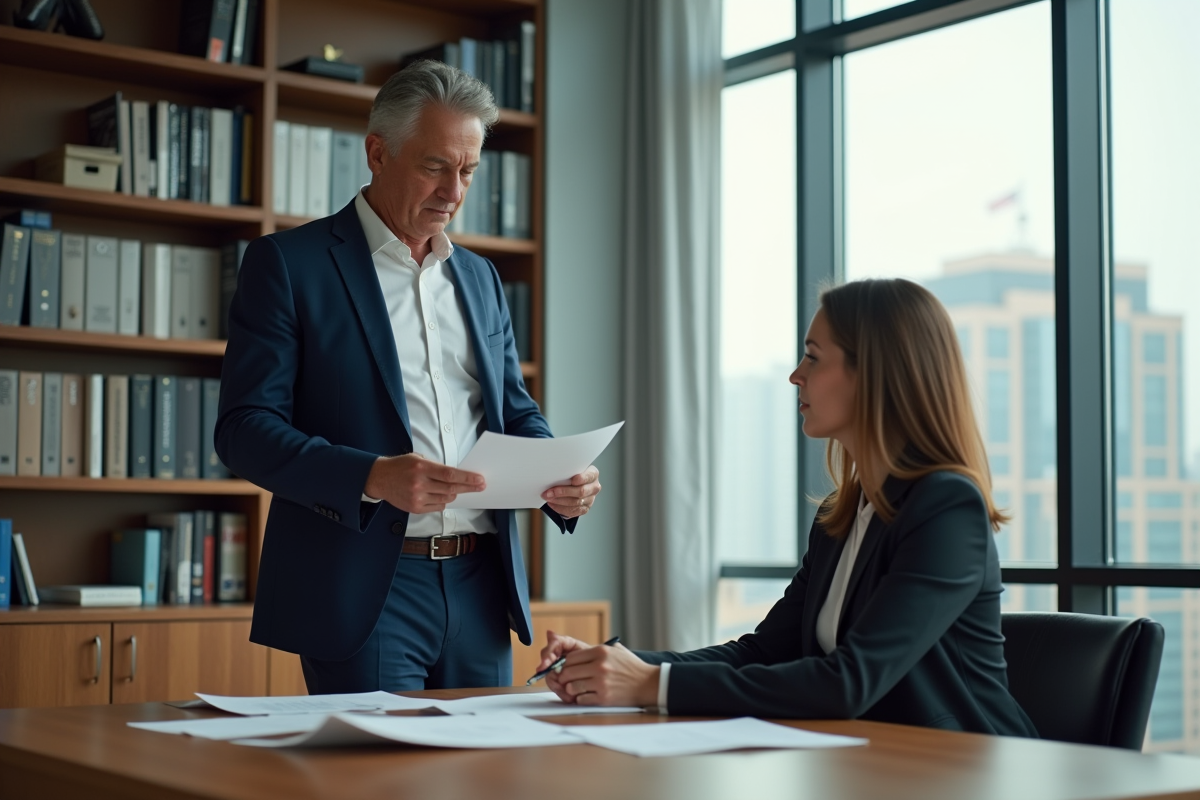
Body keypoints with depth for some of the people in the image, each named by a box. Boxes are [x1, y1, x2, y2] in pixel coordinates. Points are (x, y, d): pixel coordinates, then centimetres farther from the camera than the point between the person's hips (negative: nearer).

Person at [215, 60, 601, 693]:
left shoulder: (479, 278, 17)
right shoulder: (287, 263, -1)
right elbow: (244, 427, -8)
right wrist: (373, 477, -23)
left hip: (480, 587, 6)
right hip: (364, 591, -5)